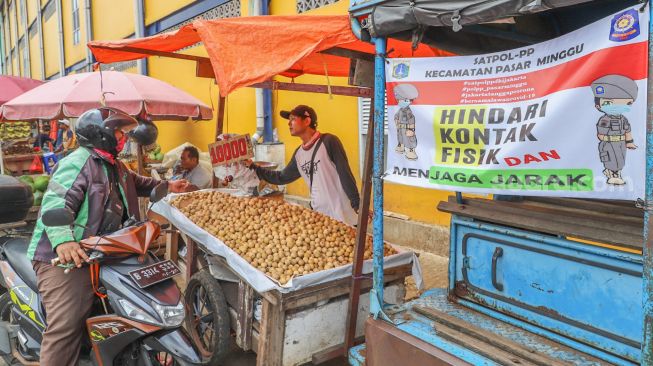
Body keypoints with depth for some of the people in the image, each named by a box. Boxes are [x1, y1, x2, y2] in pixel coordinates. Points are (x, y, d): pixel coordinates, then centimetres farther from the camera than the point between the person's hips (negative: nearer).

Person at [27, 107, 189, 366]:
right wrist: (63, 241, -43)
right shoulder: (78, 162, -15)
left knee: (78, 321, 15)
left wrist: (165, 187, 40)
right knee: (65, 325, -12)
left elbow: (134, 182, 39)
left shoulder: (113, 166, 18)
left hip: (89, 255, 10)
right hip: (60, 256, -10)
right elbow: (55, 203, -27)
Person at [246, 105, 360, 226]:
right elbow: (282, 178, 21)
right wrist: (253, 167, 16)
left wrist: (358, 206, -15)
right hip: (318, 214, 7)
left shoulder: (328, 142, -11)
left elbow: (345, 175, -13)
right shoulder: (299, 153, 10)